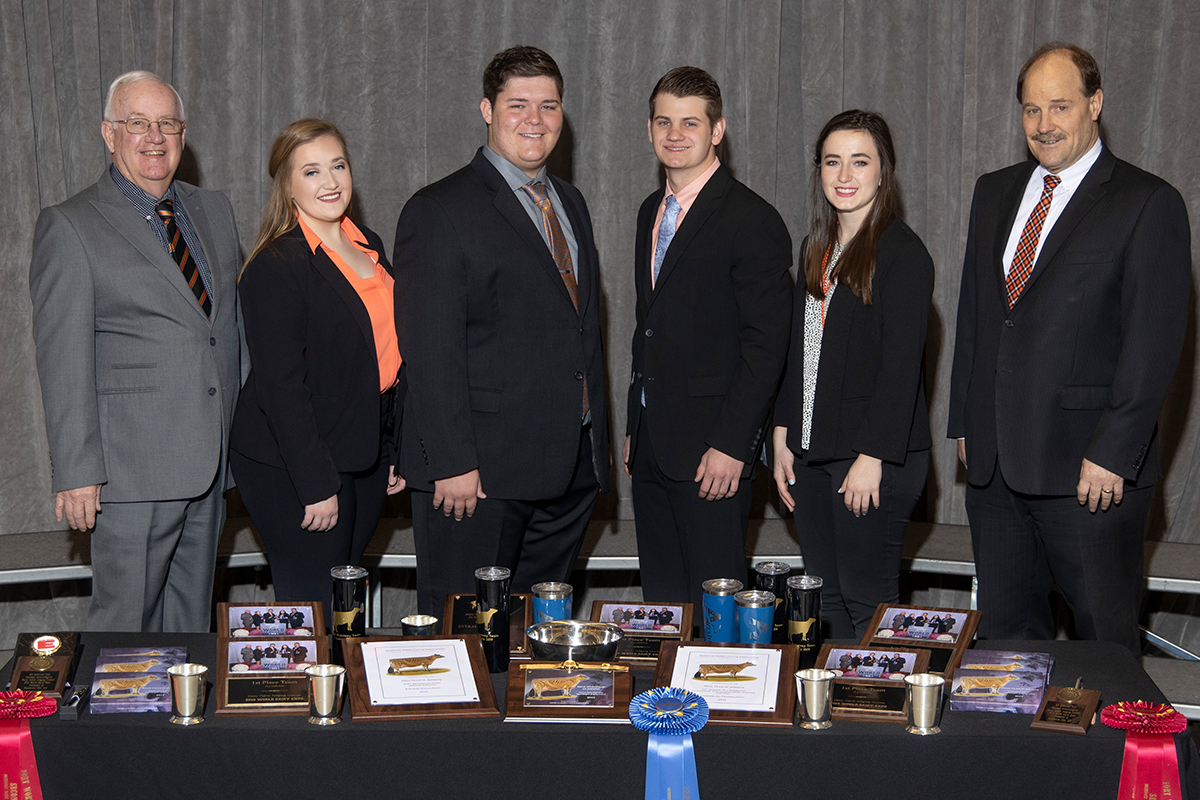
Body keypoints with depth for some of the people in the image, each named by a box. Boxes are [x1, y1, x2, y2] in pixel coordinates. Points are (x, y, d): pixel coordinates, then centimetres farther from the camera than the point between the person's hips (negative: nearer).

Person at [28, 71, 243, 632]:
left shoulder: (214, 211, 14)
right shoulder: (70, 227, -6)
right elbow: (63, 360, -10)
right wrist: (76, 473, -14)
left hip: (210, 460, 6)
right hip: (133, 468, -6)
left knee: (193, 621, 14)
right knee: (126, 626, -1)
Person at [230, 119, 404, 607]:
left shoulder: (368, 246, 11)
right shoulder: (277, 266, -14)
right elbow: (282, 385, -17)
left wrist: (394, 451, 14)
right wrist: (317, 485, -19)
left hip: (364, 456, 8)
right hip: (293, 470, -7)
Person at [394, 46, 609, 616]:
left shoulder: (570, 204, 17)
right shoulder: (439, 212, -7)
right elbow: (429, 350, -12)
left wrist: (597, 441, 16)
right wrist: (452, 462, -18)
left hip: (571, 467, 7)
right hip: (481, 470, -7)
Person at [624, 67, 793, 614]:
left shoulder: (752, 220, -10)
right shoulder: (651, 212, 15)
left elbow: (765, 347, -14)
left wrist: (731, 445, -18)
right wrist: (634, 427, 16)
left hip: (713, 449, -7)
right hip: (653, 445, 7)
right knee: (662, 603, 11)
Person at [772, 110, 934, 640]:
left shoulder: (903, 253, -9)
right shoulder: (817, 249, 14)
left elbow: (901, 364, -14)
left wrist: (873, 457, -18)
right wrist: (782, 436, 12)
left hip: (877, 456, -7)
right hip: (812, 452, 7)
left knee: (866, 601, -2)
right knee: (825, 599, 11)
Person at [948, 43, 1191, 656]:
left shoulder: (1147, 203, -6)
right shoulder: (994, 193, 14)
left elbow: (1154, 342, -11)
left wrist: (1113, 452, -16)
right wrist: (964, 422, 13)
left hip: (1091, 467, -6)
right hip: (993, 460, 6)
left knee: (1106, 641, 4)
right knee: (1004, 630, 12)